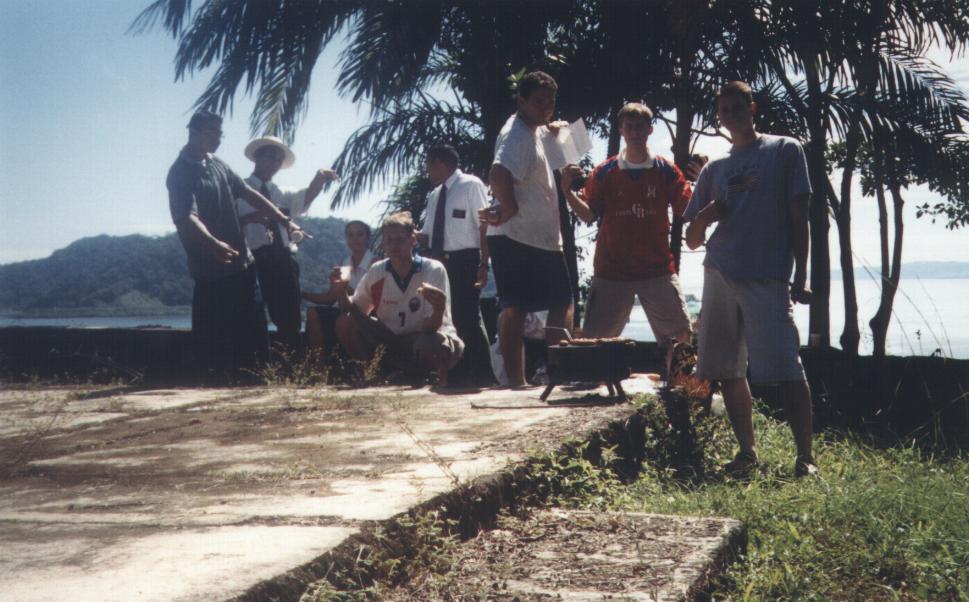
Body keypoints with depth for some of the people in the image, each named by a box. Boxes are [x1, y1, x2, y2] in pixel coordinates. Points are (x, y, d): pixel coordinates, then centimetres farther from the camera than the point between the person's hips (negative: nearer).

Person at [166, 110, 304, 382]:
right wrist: (214, 244, -44)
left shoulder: (217, 165, 12)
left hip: (241, 260, 8)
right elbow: (187, 218, -27)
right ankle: (216, 376, 8)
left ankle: (253, 370, 22)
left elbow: (250, 195, 15)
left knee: (253, 322, 12)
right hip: (210, 266, -8)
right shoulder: (181, 173, -14)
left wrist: (284, 221, 6)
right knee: (213, 329, -2)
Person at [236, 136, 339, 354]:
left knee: (290, 319, 4)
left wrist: (320, 177, -14)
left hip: (283, 259, 5)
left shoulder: (282, 194, 21)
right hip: (255, 260, -5)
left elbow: (306, 198, 3)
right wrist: (251, 217, -22)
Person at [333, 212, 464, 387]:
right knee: (345, 322, -16)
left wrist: (439, 310, -46)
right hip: (393, 343, 4)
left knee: (429, 343, -40)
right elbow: (354, 309, 5)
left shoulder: (434, 270, -18)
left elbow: (430, 328, -22)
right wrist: (342, 292, -16)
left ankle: (442, 376, -6)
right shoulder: (376, 272, -5)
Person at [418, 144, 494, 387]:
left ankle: (482, 375, 0)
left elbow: (484, 227, -11)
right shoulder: (435, 195, 17)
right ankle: (457, 375, 20)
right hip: (439, 262, 8)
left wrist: (483, 265, -18)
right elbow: (427, 235, 18)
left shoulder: (471, 185, -5)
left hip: (464, 261, -8)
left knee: (468, 318, -10)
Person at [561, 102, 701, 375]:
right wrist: (568, 191, -13)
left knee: (680, 334, -3)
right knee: (594, 339, 1)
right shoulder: (604, 173, 4)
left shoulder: (666, 171, 4)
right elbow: (589, 215, 1)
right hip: (611, 272, 0)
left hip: (658, 270, 0)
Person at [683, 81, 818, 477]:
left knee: (785, 369, -11)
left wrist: (800, 277, -4)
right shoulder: (714, 170, 18)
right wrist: (705, 215, -3)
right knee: (728, 370, 4)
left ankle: (805, 457, -6)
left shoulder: (785, 151, 8)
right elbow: (692, 240, 19)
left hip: (768, 277, -5)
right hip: (720, 275, 5)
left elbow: (799, 217, 3)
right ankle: (747, 451, 15)